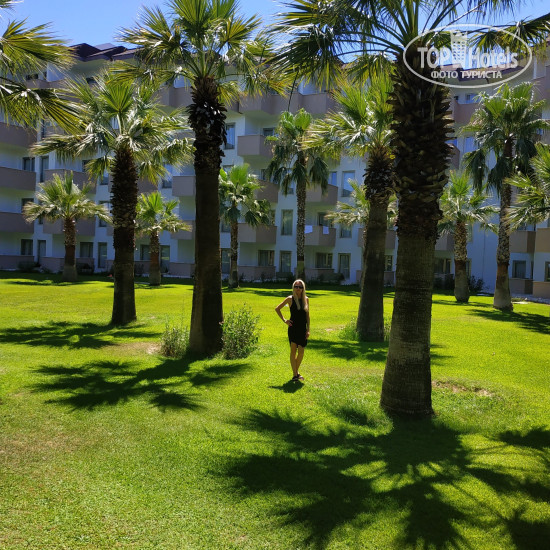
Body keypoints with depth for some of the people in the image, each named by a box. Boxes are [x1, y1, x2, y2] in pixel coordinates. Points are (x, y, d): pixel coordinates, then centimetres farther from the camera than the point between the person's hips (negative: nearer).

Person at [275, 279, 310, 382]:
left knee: (301, 352, 3)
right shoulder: (290, 299, -2)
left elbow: (307, 315, 11)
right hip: (293, 328, -3)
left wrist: (308, 329, 6)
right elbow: (277, 309, 6)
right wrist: (284, 320, -1)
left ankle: (296, 371, 24)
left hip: (302, 329, 3)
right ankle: (294, 374, 5)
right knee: (293, 351, -2)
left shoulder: (306, 299, 8)